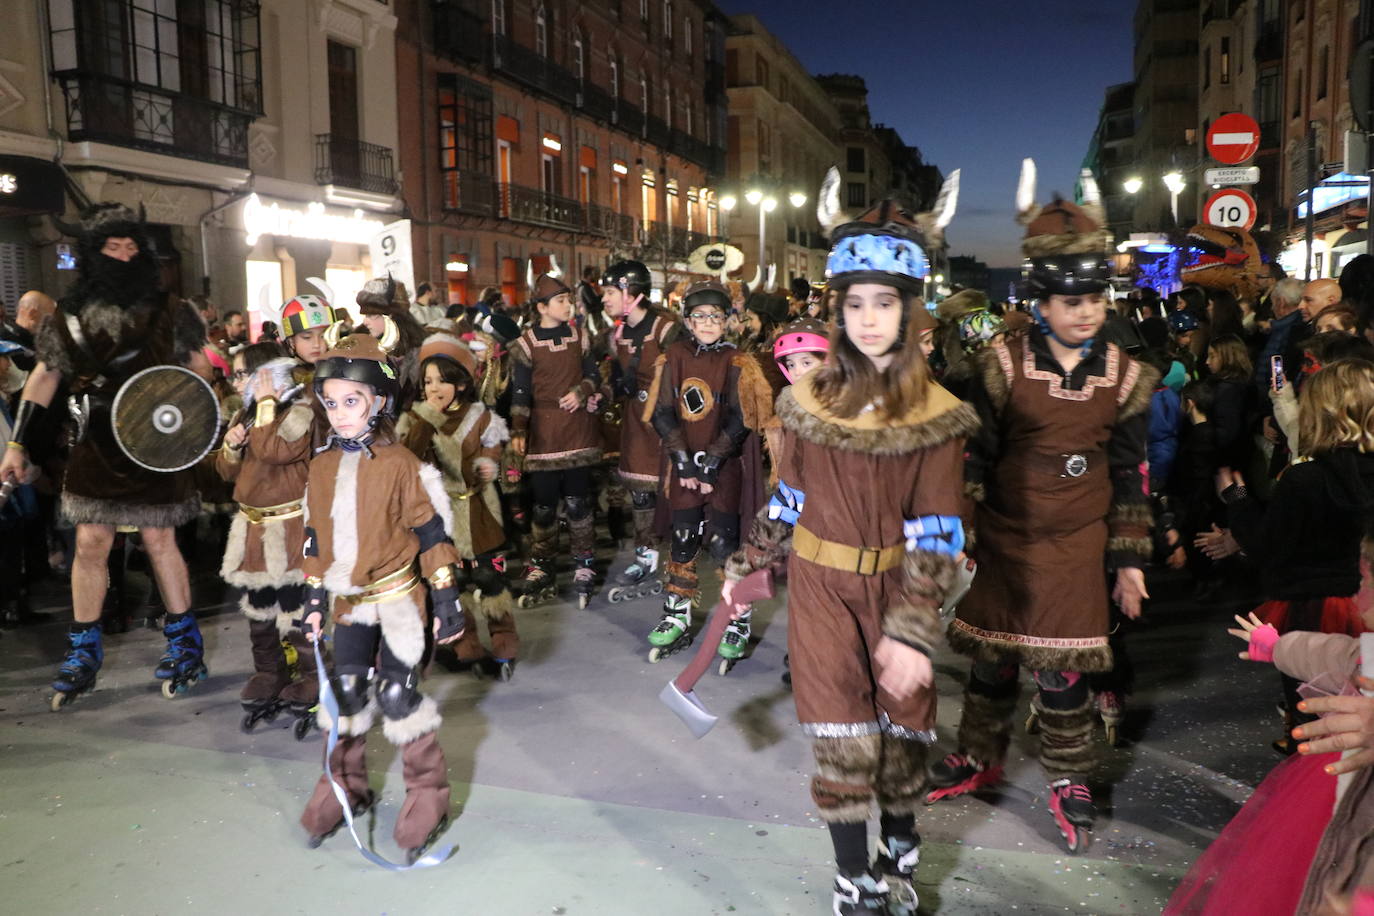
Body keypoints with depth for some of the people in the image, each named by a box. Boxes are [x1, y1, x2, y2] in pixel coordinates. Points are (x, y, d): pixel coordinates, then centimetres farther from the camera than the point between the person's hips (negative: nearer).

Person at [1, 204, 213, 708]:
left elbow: (199, 370, 7)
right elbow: (43, 378, 8)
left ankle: (184, 641, 17)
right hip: (96, 446, 2)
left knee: (159, 540, 3)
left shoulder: (168, 312, 0)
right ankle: (83, 653, 17)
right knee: (90, 544, 3)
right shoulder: (70, 316, 3)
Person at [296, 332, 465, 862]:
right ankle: (345, 787, 32)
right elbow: (315, 537, 12)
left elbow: (432, 532, -11)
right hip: (348, 601, 5)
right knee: (345, 693, 12)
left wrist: (446, 598, -11)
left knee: (396, 696, -4)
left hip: (397, 598, -5)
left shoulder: (399, 464, -12)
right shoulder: (322, 467, 4)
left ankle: (428, 795, 13)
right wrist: (314, 599, 11)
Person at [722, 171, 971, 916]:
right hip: (821, 588, 1)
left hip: (893, 591, -1)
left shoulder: (935, 415, -10)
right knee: (845, 744, -1)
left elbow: (935, 534, -12)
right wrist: (746, 566, 14)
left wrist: (913, 631, -19)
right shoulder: (809, 398, -2)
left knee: (898, 736, 13)